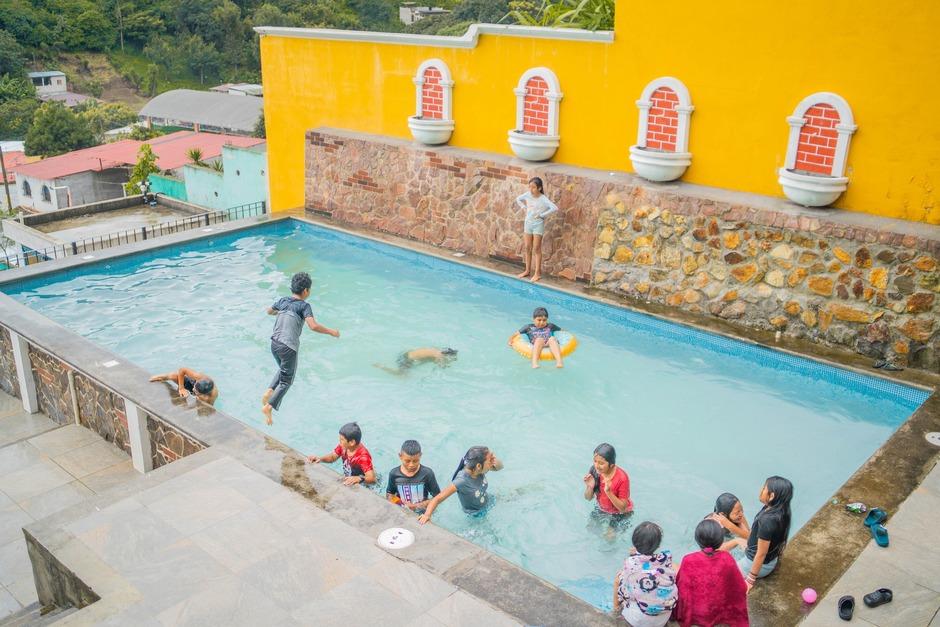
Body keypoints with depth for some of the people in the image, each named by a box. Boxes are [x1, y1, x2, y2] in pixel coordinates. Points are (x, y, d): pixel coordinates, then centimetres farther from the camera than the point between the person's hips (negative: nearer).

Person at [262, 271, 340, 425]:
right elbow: (313, 326, -23)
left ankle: (268, 393, 13)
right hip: (289, 347, -6)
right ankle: (269, 406, -5)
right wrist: (330, 331, -9)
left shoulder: (283, 300, 8)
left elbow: (269, 311, 29)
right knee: (286, 381, 8)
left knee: (283, 370, 31)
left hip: (275, 343, 6)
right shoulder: (304, 306, -9)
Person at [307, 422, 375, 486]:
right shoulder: (343, 446, -10)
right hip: (346, 481, 7)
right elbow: (332, 457, 9)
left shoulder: (363, 456, -32)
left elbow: (372, 478, -39)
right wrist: (320, 458, -10)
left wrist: (359, 478, -58)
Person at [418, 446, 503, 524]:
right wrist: (427, 515, -58)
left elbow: (499, 466, -7)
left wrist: (495, 461, -31)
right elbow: (438, 498, -42)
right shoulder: (462, 481, -41)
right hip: (474, 515, -4)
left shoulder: (480, 469, -25)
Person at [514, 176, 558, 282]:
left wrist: (542, 215, -23)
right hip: (528, 224, 5)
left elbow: (555, 208, -29)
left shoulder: (543, 199, -18)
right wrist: (524, 208, 4)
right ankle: (527, 270, 22)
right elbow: (518, 199, 17)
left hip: (538, 225, -5)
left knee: (536, 249, -1)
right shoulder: (528, 195, -3)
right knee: (528, 248, 11)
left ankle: (537, 273, 5)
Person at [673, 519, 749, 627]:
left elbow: (681, 589, -13)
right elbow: (740, 588, -8)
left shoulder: (689, 561, -24)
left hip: (695, 615, -2)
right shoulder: (727, 558, -20)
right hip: (719, 613, 2)